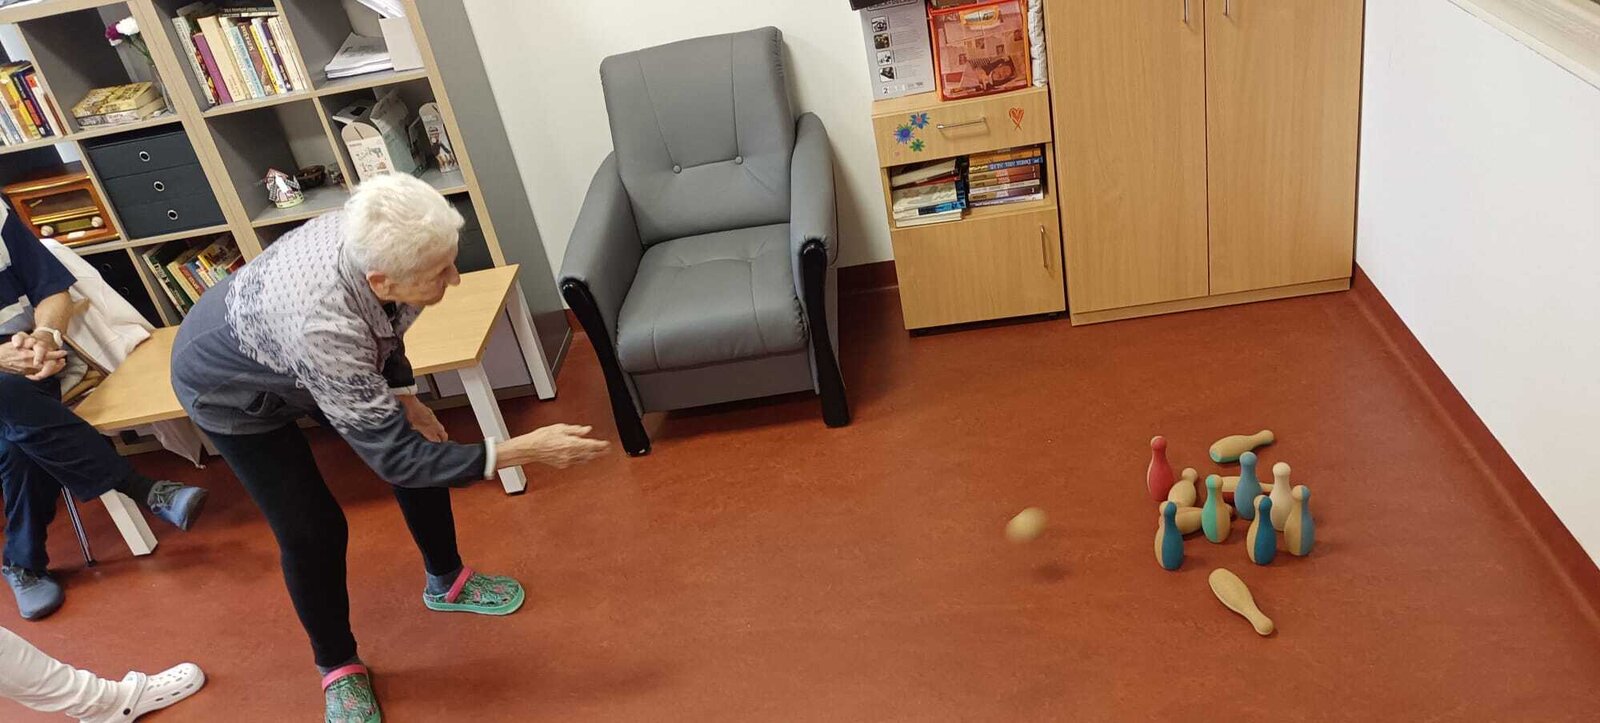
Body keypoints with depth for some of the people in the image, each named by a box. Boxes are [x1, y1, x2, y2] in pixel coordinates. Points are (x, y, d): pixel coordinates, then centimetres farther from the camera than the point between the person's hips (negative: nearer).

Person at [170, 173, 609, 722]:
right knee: (312, 531, -6)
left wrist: (405, 396, -5)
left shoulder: (370, 240, -30)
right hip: (232, 387, -6)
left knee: (423, 446, 7)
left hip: (324, 362, 6)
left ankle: (447, 581, 33)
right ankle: (336, 667, 22)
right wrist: (523, 450, -43)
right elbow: (393, 457, -40)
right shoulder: (321, 324, -48)